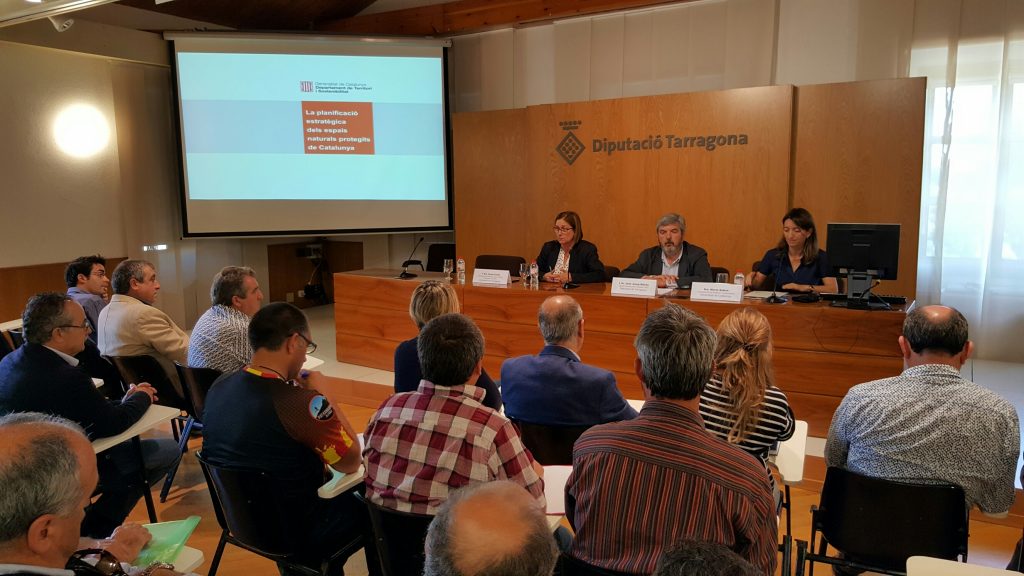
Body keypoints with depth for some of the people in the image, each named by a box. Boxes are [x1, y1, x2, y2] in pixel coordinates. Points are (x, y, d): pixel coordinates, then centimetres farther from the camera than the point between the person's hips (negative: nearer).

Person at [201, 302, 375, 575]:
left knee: (344, 495, 28)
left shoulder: (219, 387, -7)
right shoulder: (301, 402, -31)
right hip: (297, 533, -7)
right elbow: (351, 462, -16)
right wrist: (321, 395, -11)